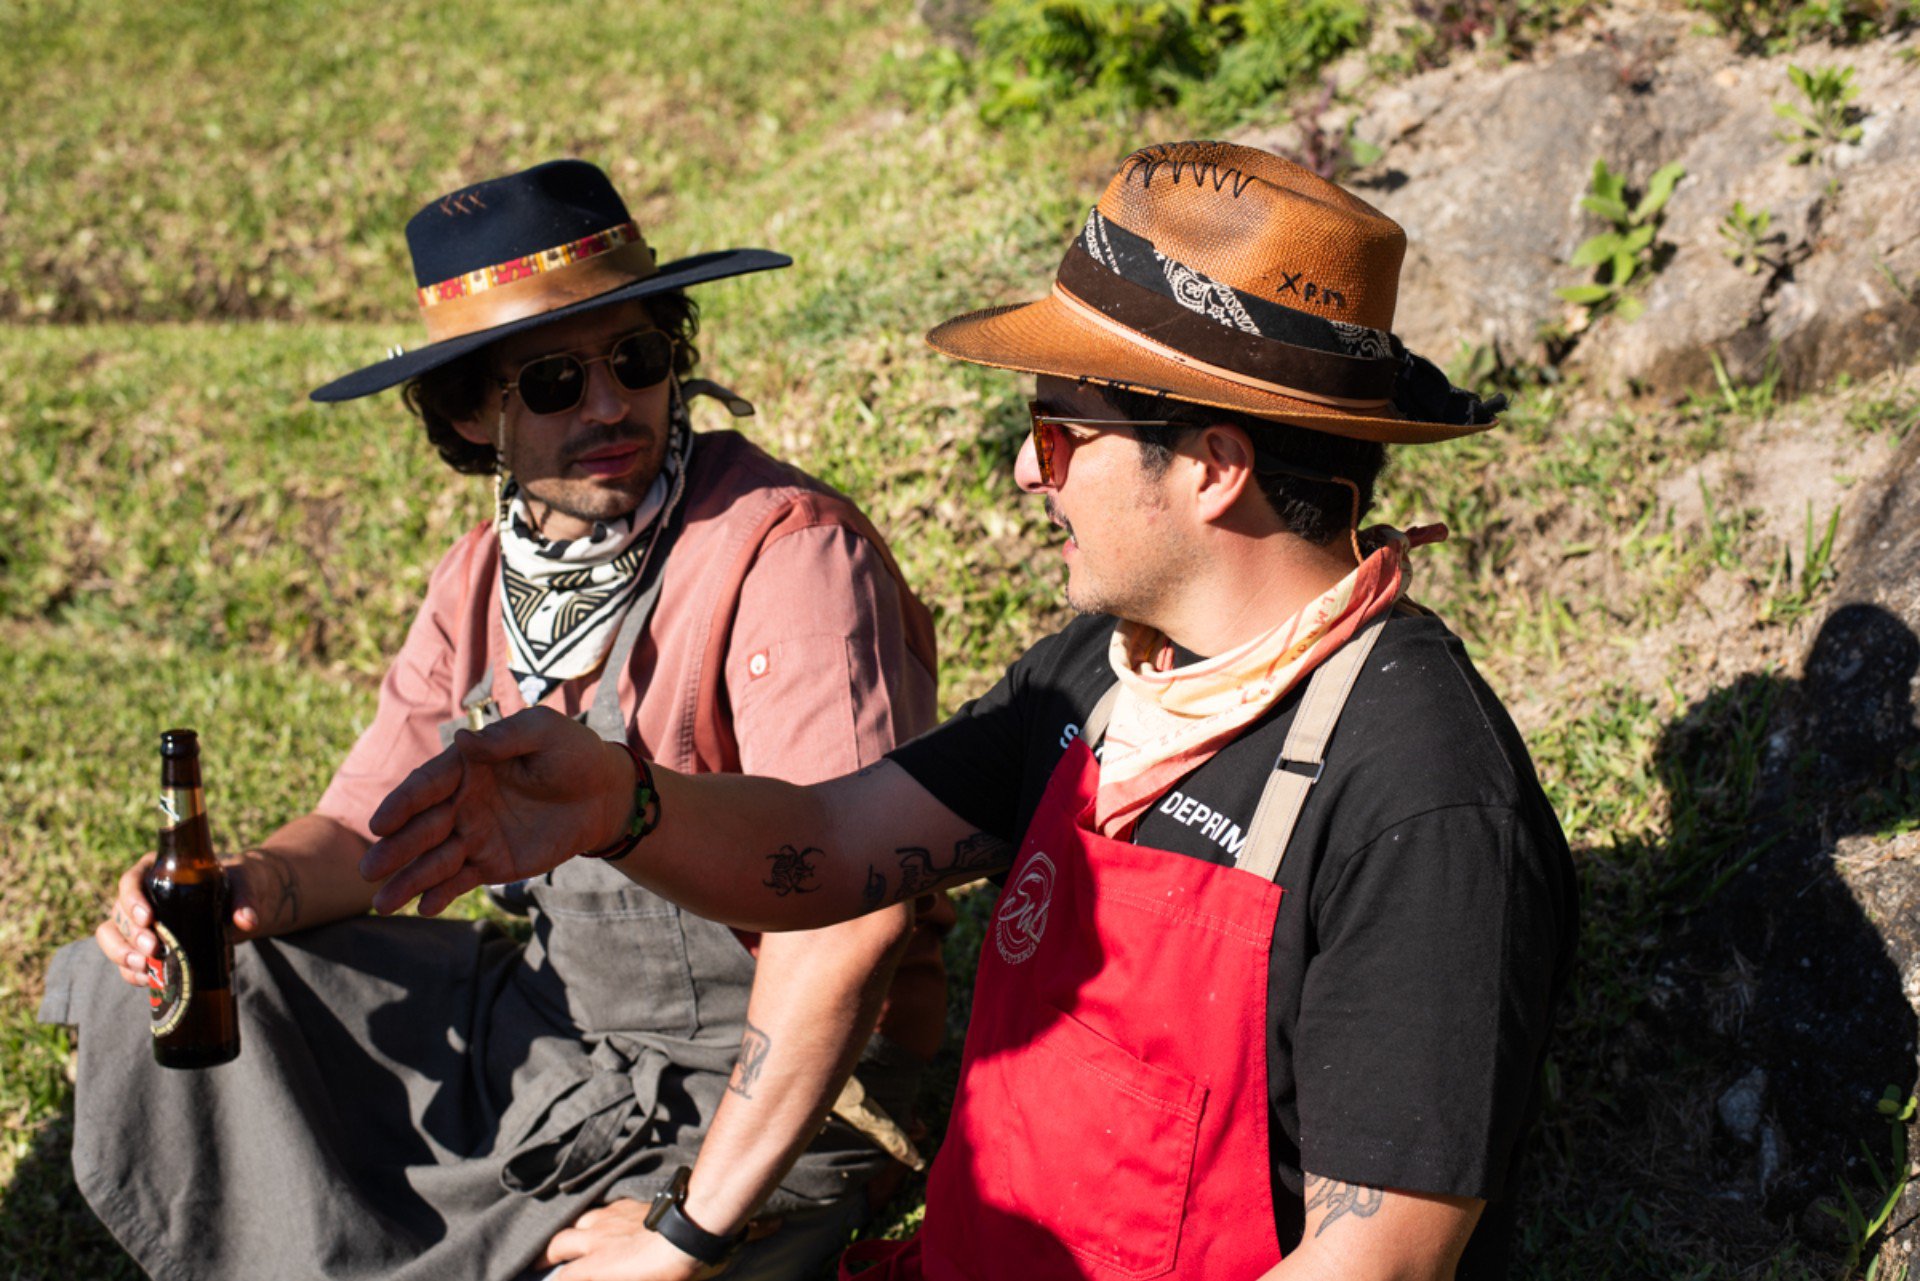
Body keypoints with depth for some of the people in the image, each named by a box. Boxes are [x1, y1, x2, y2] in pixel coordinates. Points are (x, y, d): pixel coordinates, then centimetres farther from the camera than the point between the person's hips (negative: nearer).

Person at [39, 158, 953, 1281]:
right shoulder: (489, 575, 2)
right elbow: (372, 824, 10)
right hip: (540, 1020, 8)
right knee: (152, 993, 9)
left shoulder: (787, 553, -25)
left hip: (768, 1102, -7)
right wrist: (248, 886, -15)